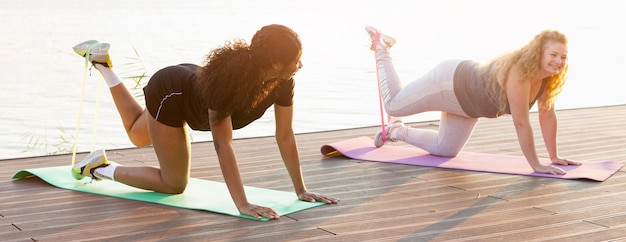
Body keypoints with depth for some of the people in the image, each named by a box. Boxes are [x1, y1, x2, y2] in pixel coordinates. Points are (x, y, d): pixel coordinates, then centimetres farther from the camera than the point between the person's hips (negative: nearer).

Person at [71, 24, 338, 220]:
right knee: (174, 184, -1)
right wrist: (243, 205, -51)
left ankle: (102, 61, 38)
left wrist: (301, 190, -18)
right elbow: (223, 145, -46)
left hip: (186, 84, 7)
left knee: (138, 137, 31)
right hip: (168, 94, -7)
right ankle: (99, 168, 12)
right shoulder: (228, 79, -44)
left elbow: (285, 136, -17)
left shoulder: (283, 81, -25)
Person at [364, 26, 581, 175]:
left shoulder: (548, 77, -15)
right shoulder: (518, 73, -39)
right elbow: (521, 123, -38)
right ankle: (381, 47, 28)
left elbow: (547, 115, -6)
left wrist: (554, 156, -6)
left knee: (445, 150, 19)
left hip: (468, 101, 8)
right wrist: (536, 165, -34)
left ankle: (397, 130, 40)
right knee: (394, 105, 8)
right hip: (450, 83, -8)